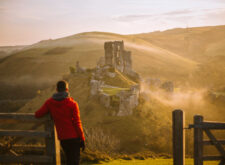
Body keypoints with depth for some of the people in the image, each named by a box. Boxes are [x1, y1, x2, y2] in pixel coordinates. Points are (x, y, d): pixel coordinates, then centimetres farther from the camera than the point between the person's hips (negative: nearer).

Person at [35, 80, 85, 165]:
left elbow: (38, 114, 4)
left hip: (62, 138, 4)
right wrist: (82, 139, -4)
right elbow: (77, 123, -9)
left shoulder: (50, 102, 2)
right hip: (74, 136, -4)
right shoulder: (72, 104, -8)